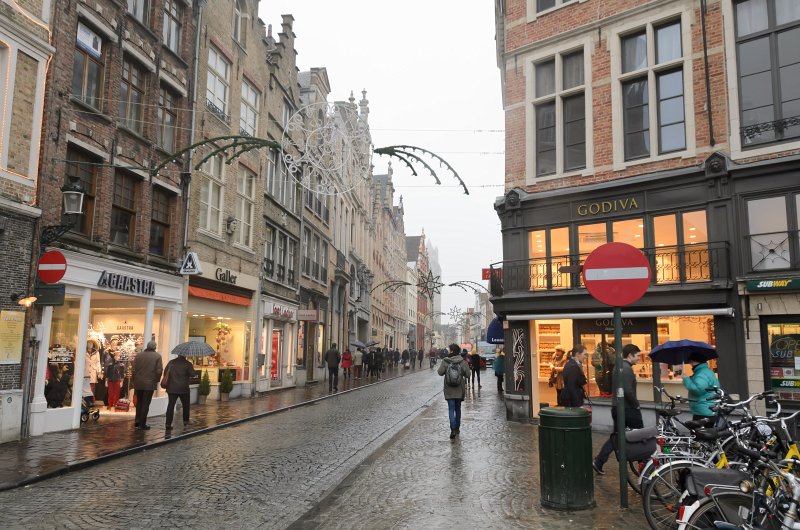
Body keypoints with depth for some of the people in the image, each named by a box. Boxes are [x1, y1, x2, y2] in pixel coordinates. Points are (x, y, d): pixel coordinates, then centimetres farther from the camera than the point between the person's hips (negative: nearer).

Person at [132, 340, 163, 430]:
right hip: (150, 383, -3)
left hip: (138, 383, 3)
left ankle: (137, 421, 21)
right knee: (145, 404, 3)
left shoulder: (139, 355, 3)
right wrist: (157, 380, 4)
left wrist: (134, 381, 11)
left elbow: (134, 369, 2)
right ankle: (142, 424, 4)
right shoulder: (157, 356, -6)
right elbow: (159, 370, -10)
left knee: (139, 402, 19)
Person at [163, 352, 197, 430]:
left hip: (171, 388, 3)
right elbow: (192, 374, -12)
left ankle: (168, 424, -4)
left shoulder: (171, 362, 5)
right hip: (183, 388, -3)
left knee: (170, 405, 2)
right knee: (185, 405, 14)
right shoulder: (187, 363, -7)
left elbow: (165, 372, 9)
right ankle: (186, 422, 19)